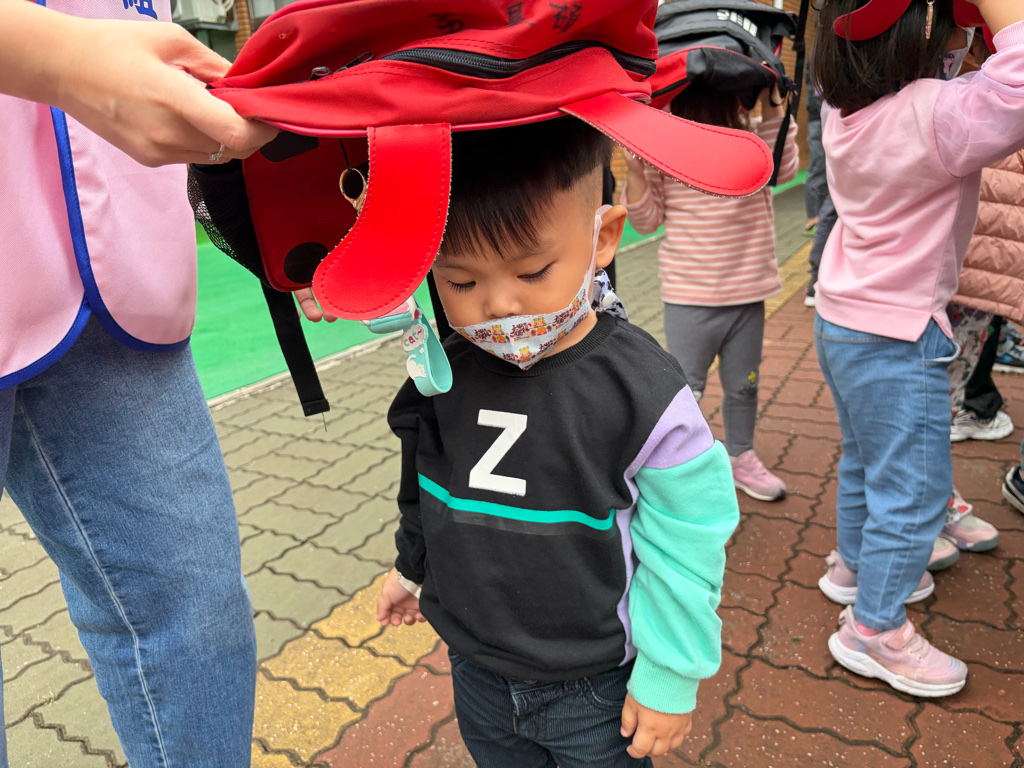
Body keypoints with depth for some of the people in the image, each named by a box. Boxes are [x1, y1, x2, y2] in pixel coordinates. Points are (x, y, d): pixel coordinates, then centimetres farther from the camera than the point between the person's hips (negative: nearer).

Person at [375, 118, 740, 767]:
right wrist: (413, 567, 22)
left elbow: (681, 551, -14)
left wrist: (670, 676, -7)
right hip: (476, 673, 4)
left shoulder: (643, 396, -25)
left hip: (597, 692, -3)